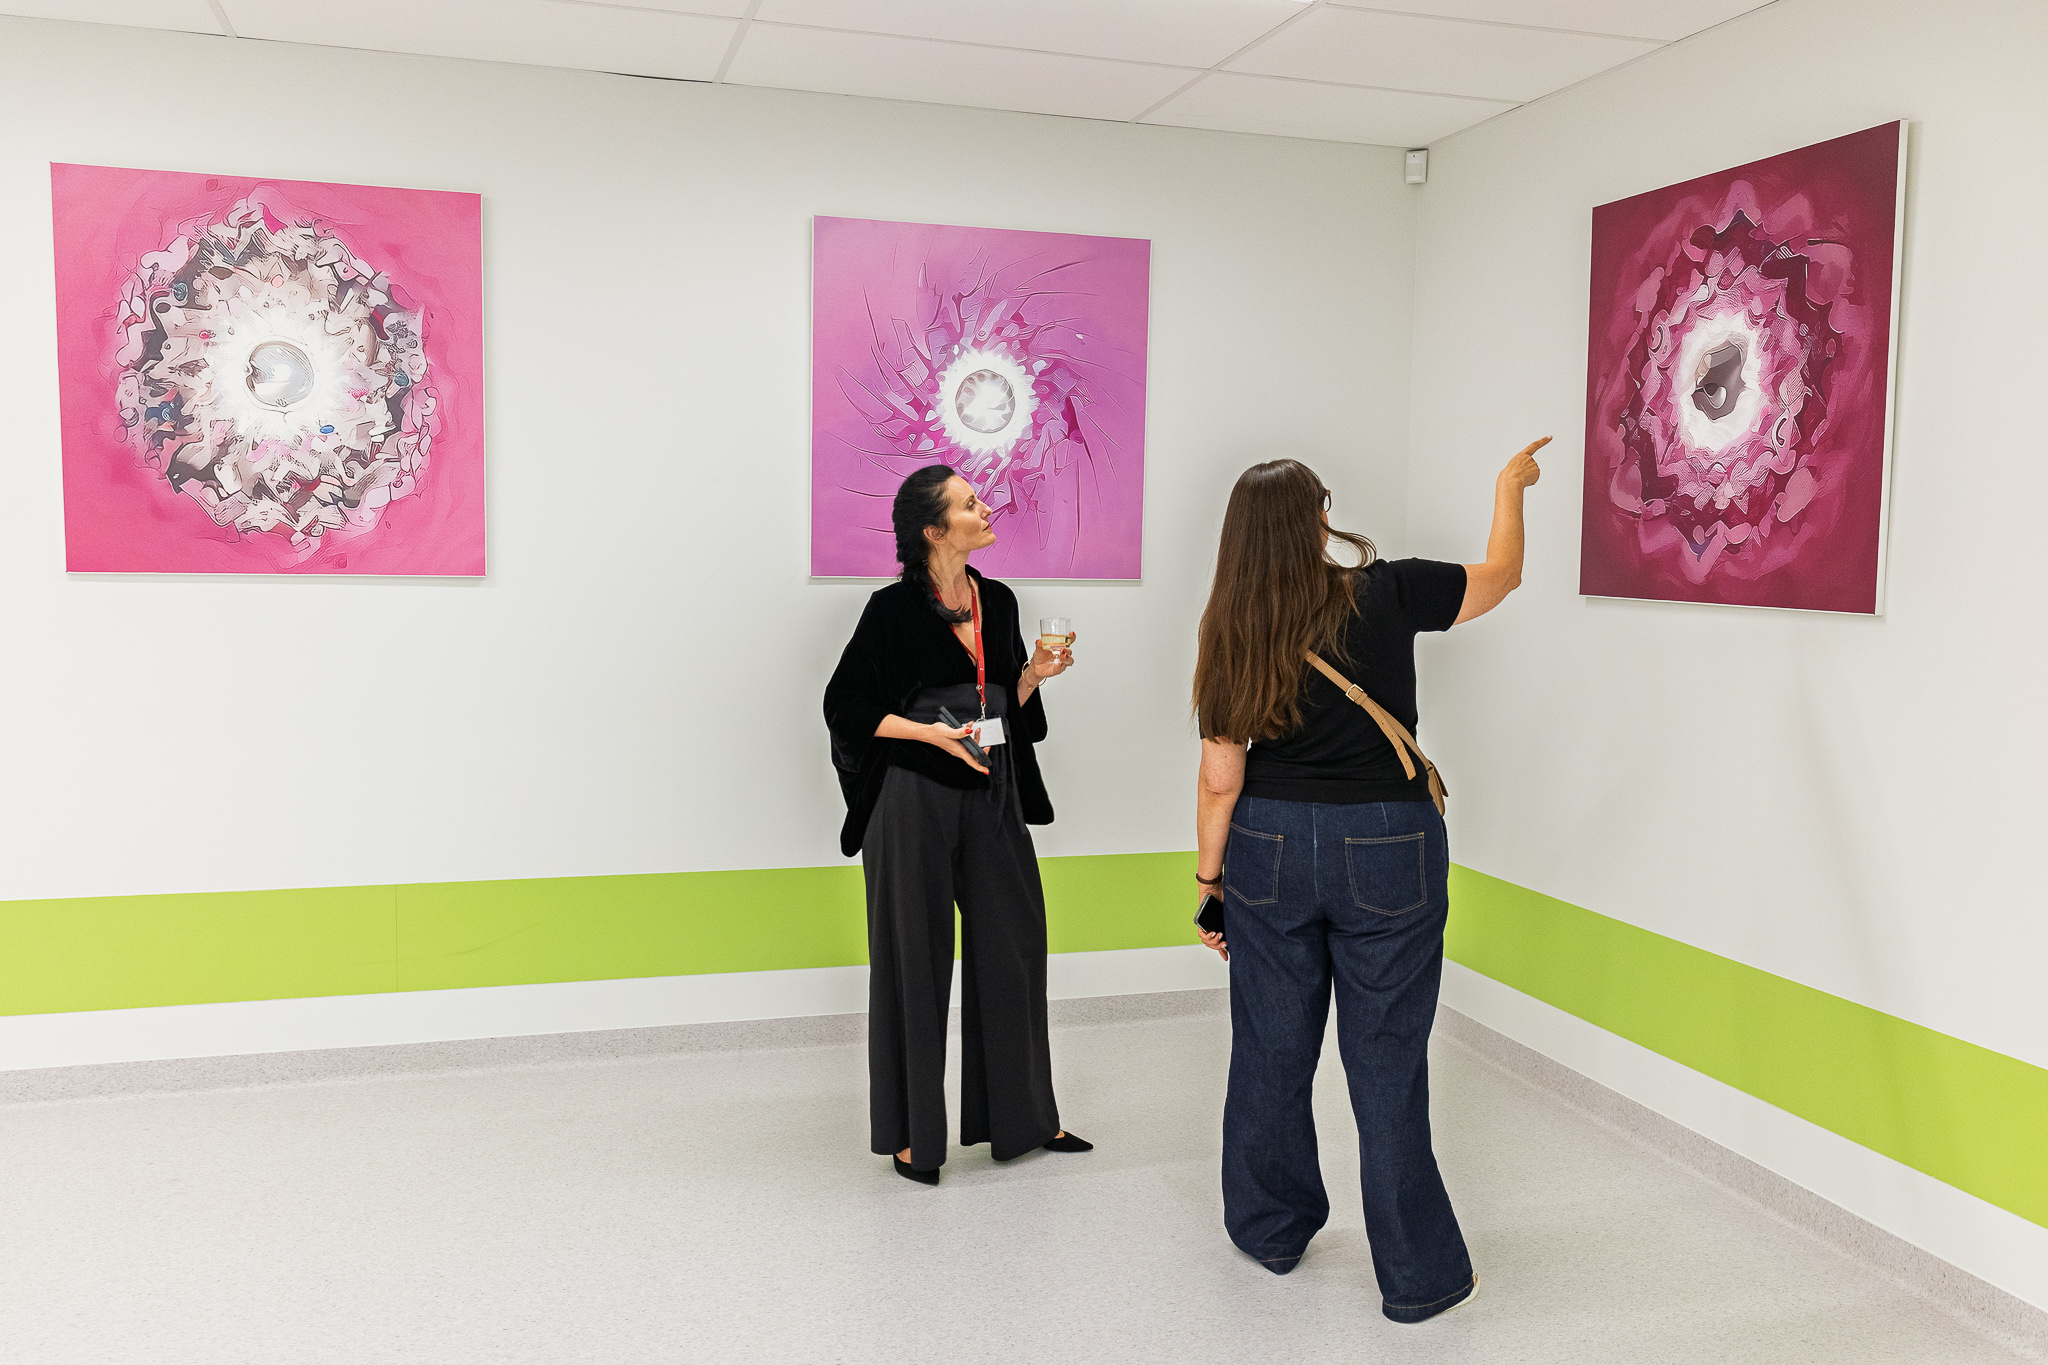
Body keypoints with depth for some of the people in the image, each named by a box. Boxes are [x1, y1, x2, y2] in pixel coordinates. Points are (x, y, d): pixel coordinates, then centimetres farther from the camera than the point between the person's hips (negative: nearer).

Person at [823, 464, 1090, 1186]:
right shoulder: (894, 608, -9)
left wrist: (1035, 673, -4)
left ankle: (1021, 1117, 26)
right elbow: (846, 706, -6)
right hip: (913, 798, -6)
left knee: (1013, 946, 10)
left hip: (991, 795, 6)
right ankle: (911, 1133, 18)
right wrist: (930, 733, -16)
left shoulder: (998, 601, 8)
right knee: (915, 960, 4)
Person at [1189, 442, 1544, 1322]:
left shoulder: (1231, 634, -4)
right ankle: (1419, 1275, 16)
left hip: (1271, 851, 2)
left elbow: (1221, 779, -3)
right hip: (1386, 852, -2)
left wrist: (1209, 878, 7)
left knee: (1270, 1049, 16)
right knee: (1386, 1061, 5)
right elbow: (1500, 574, 7)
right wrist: (1510, 486, 24)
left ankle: (1272, 1230, 33)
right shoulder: (1385, 596, -10)